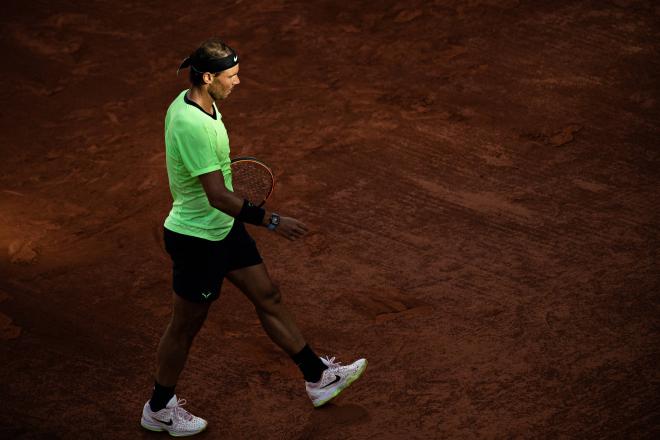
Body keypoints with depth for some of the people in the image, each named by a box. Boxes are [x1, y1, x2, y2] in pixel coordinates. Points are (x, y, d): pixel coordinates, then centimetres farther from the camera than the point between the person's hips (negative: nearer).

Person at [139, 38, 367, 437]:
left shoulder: (190, 102, -2)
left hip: (223, 227, 9)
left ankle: (318, 377, 30)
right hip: (198, 241, -9)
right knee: (186, 327, 9)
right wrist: (271, 222, -29)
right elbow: (218, 197, -34)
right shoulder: (194, 126, -33)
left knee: (269, 297, 17)